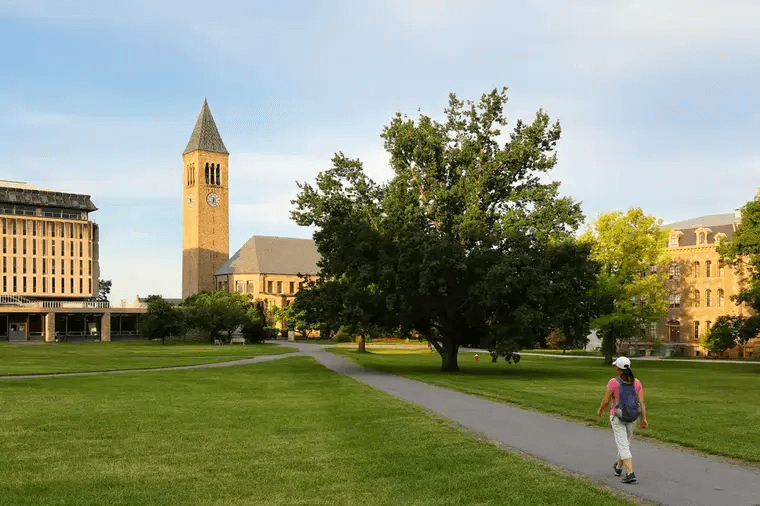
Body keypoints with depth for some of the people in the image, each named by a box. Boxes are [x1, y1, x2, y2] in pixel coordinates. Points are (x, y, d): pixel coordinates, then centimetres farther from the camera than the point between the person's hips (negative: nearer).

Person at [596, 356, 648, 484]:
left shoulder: (613, 382, -15)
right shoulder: (636, 382, -2)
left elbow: (606, 401, -9)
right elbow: (641, 402, -5)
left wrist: (600, 411, 10)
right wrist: (644, 419, -3)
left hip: (617, 416, -5)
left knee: (623, 445, -4)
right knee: (625, 441, 23)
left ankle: (630, 473, -16)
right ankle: (619, 467, 42)